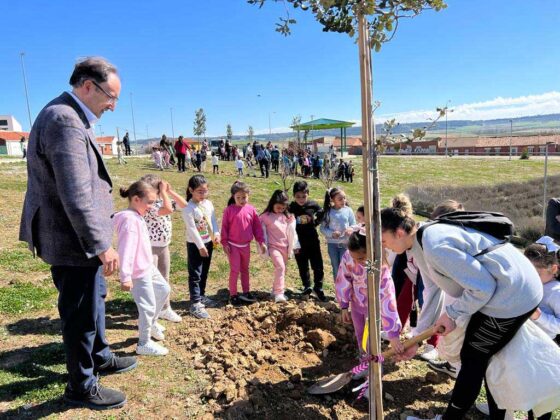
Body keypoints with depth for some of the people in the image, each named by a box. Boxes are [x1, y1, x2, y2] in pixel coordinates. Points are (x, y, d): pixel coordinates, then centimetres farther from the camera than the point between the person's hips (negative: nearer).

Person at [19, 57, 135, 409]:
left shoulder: (69, 117, 10)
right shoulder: (65, 121, -23)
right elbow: (76, 196, -28)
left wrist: (99, 241, 19)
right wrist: (102, 246, -23)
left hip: (78, 236, 11)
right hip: (72, 240, -11)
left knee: (95, 297, 25)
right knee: (81, 312, 6)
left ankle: (100, 357, 46)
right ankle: (82, 387, 26)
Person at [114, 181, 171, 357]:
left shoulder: (137, 216, 7)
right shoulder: (130, 220, -24)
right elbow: (125, 250, -30)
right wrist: (125, 276, -32)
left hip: (148, 267, 10)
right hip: (138, 273, -10)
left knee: (164, 290, 24)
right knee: (148, 306, 0)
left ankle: (151, 323, 42)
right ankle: (144, 344, 17)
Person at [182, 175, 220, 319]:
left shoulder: (208, 204, 3)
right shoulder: (188, 208, -18)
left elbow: (213, 221, 7)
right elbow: (192, 229, -20)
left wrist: (216, 234, -10)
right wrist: (200, 246, -21)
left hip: (208, 243, 7)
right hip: (194, 245, -7)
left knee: (204, 273, 19)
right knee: (195, 275, -2)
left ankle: (201, 296, 34)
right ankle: (195, 304, 2)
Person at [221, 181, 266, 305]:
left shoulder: (251, 209, -2)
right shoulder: (229, 210, -10)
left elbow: (257, 227, 4)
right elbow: (224, 227, -7)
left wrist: (261, 242, 2)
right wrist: (225, 244, -9)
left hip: (246, 246, 4)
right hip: (233, 246, -4)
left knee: (245, 270, 16)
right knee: (235, 271, 0)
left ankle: (246, 292, 28)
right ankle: (233, 295, 12)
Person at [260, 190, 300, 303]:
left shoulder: (287, 216, 5)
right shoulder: (266, 216, -7)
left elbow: (292, 232, 9)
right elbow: (262, 232, -4)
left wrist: (295, 246, 9)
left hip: (285, 247, 5)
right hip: (273, 246, -5)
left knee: (282, 269, 13)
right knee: (280, 267, -21)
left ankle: (276, 290, 31)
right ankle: (279, 293, -19)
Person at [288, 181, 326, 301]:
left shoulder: (313, 205, -8)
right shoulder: (291, 208, -12)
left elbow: (321, 213, 13)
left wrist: (316, 222, 2)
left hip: (313, 240, 0)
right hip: (299, 242, 0)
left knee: (317, 265, 4)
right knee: (303, 266, 13)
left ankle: (318, 287, 19)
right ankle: (307, 286, 30)